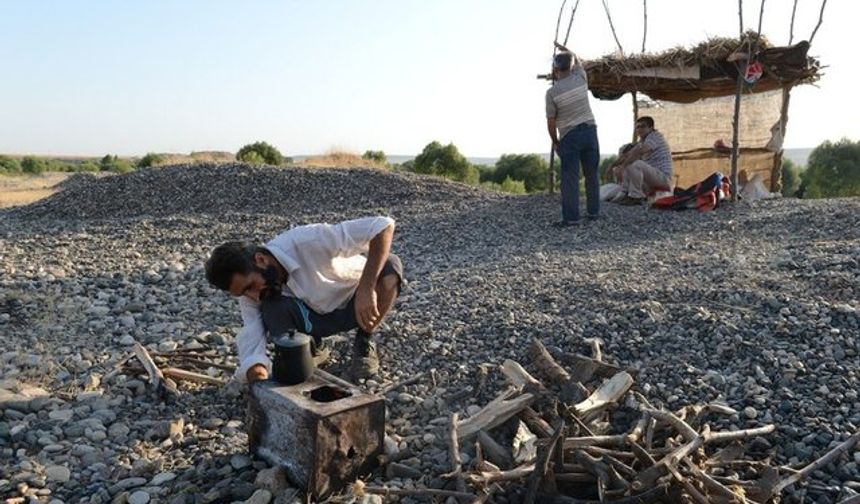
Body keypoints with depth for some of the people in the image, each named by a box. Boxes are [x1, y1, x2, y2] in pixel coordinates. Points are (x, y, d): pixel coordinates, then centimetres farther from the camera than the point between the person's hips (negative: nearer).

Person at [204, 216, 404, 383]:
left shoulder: (309, 241, -36)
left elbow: (384, 225, -40)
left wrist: (366, 289, -47)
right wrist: (258, 377, -46)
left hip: (361, 300, -2)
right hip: (316, 314, 2)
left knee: (390, 267, -35)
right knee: (272, 310, -30)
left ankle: (364, 343, -10)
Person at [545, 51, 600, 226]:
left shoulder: (552, 92, -9)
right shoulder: (580, 79, 1)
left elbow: (551, 122, -5)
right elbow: (578, 63, 27)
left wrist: (555, 142, 8)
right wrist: (570, 55, 44)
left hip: (569, 136, -4)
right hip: (590, 131, 4)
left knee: (570, 177, -3)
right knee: (592, 174, 11)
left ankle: (571, 217, -6)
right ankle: (593, 212, 19)